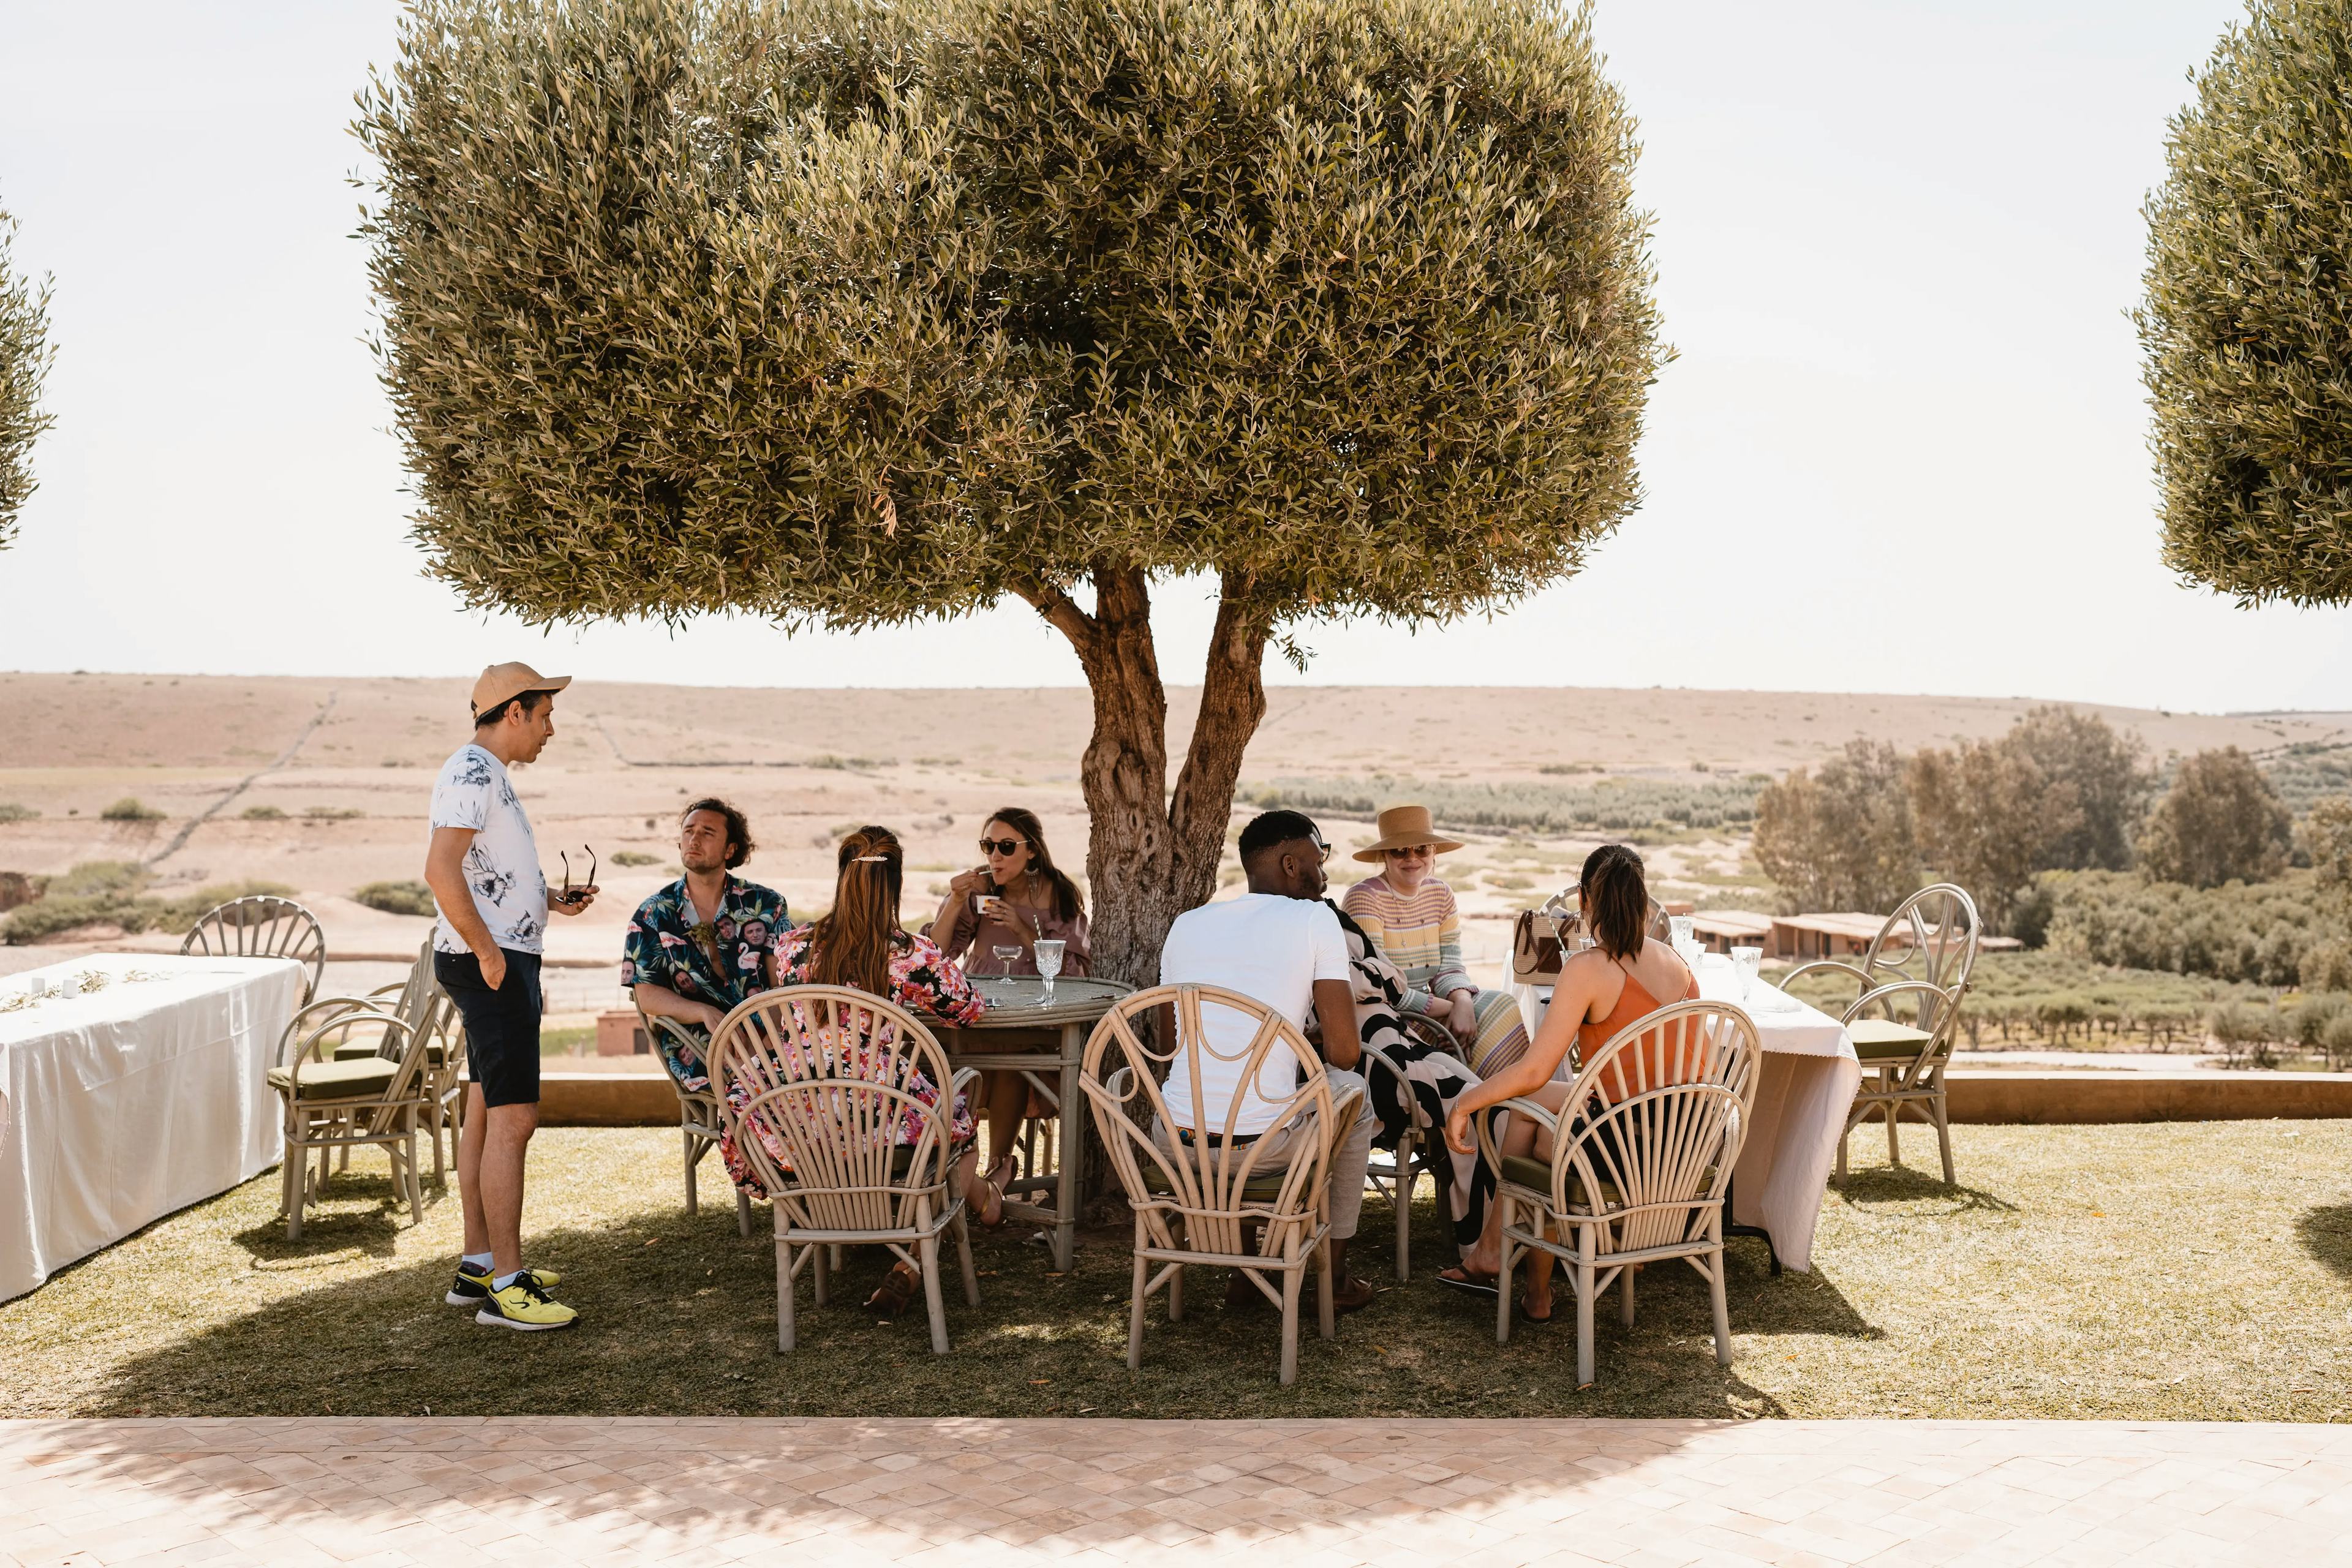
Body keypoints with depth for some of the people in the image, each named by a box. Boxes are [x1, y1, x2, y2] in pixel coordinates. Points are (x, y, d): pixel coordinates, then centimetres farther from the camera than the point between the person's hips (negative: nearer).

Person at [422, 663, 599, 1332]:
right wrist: (486, 950, -22)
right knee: (513, 1119, -12)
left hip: (505, 962, 11)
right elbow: (442, 869, -24)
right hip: (491, 965, -11)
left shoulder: (487, 774, 19)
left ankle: (478, 1264, 21)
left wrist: (549, 902, 18)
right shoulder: (472, 771, -13)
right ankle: (505, 1287, -10)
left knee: (486, 1116, 14)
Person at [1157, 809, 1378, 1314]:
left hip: (1176, 1143, 4)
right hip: (1265, 1147, -4)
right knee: (1352, 1090, 28)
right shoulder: (1314, 919, -4)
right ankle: (1336, 1275, 34)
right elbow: (1346, 1053, -7)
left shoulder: (1187, 924, 9)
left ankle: (1242, 1271, 37)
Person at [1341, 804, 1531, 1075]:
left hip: (1426, 1010, 7)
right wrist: (1450, 1008, -20)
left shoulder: (1441, 894, 8)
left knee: (1500, 1007, -14)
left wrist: (1463, 1002, -20)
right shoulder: (1364, 898, -14)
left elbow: (1450, 968, 4)